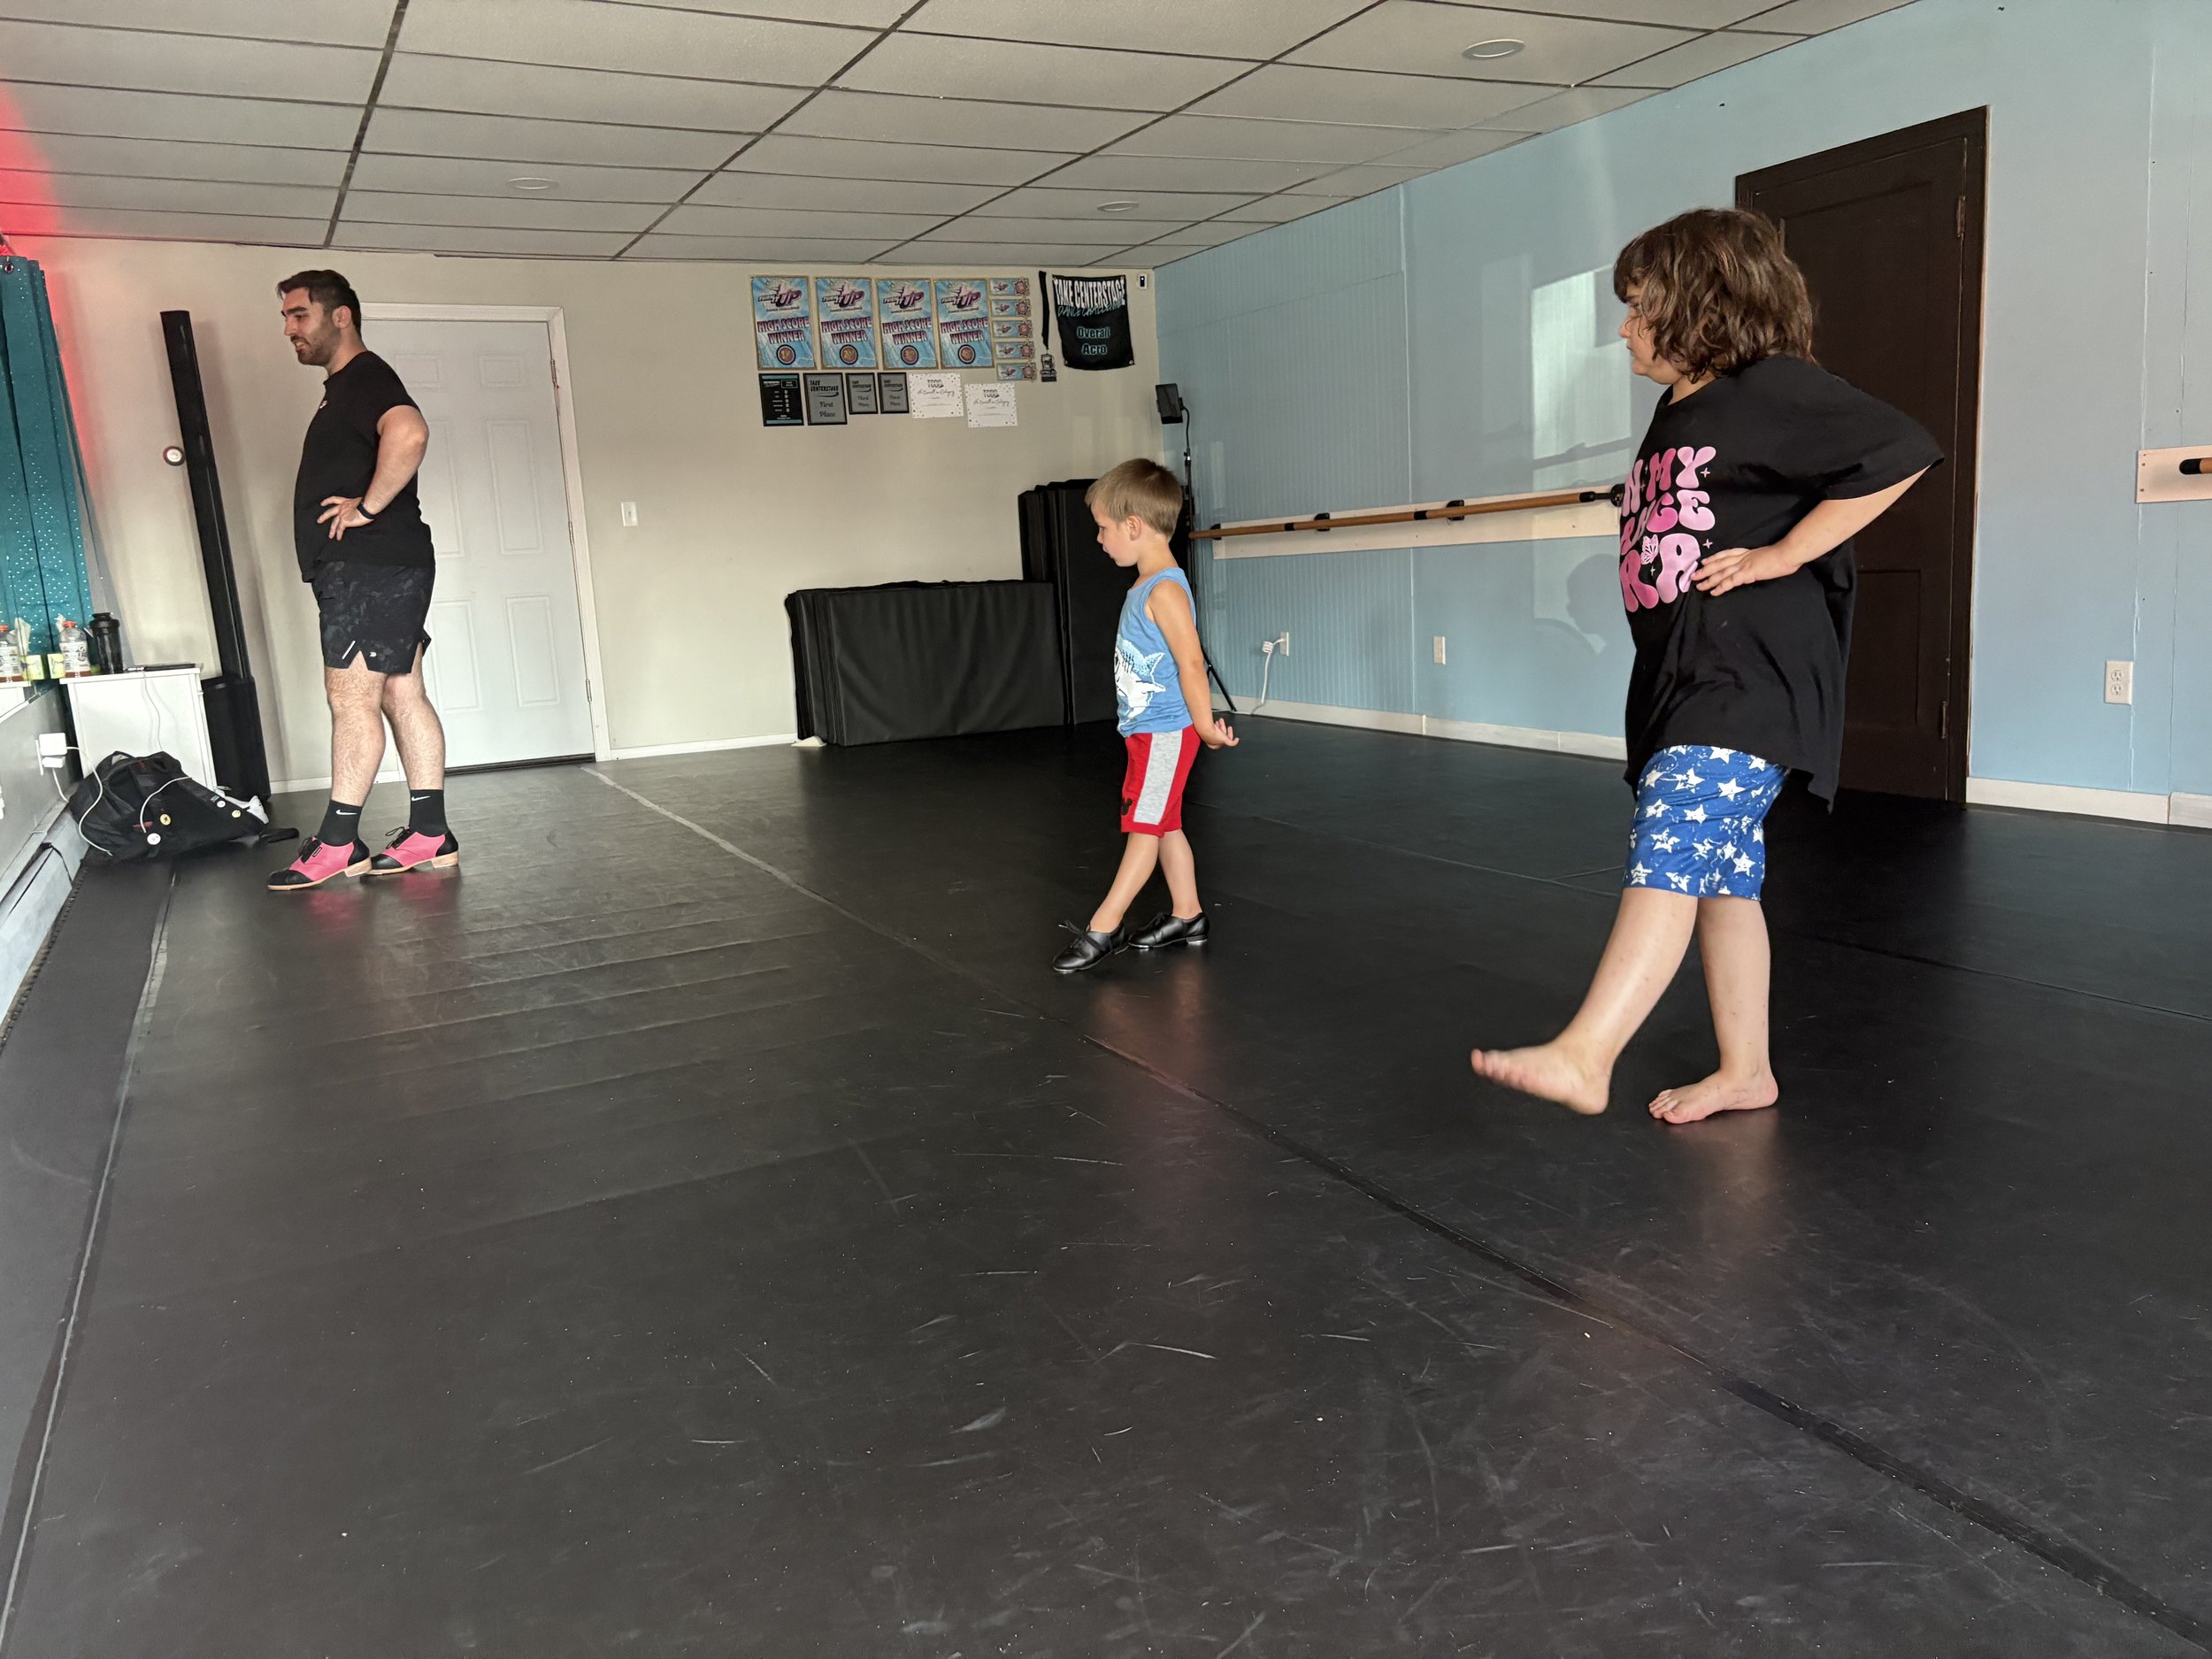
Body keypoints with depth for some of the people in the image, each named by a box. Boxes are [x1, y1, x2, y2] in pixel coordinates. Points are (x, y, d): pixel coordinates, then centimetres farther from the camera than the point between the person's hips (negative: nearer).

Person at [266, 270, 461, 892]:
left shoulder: (365, 377, -9)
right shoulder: (344, 387, 23)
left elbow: (409, 432, -31)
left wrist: (367, 507, -23)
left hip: (371, 566, -10)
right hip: (364, 568, 10)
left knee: (352, 698, -9)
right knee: (402, 696, 7)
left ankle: (337, 844, -5)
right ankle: (430, 836, 9)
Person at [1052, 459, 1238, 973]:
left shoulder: (1165, 590, -20)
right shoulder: (1144, 587, 11)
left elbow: (1191, 663, -24)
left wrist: (1205, 727, -19)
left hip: (1164, 732, -10)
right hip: (1147, 729, 10)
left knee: (1144, 826, -4)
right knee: (1164, 825, 15)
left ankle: (1103, 927, -1)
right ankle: (1186, 916, 24)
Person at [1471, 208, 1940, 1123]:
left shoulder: (1774, 388, -8)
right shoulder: (1676, 414, 20)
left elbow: (1900, 452, -18)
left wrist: (1780, 554, -16)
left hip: (1749, 672, -10)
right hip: (1682, 672, 10)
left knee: (1670, 848, -22)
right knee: (1721, 873, 11)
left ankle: (1583, 1056, -30)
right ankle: (1744, 1070, 19)